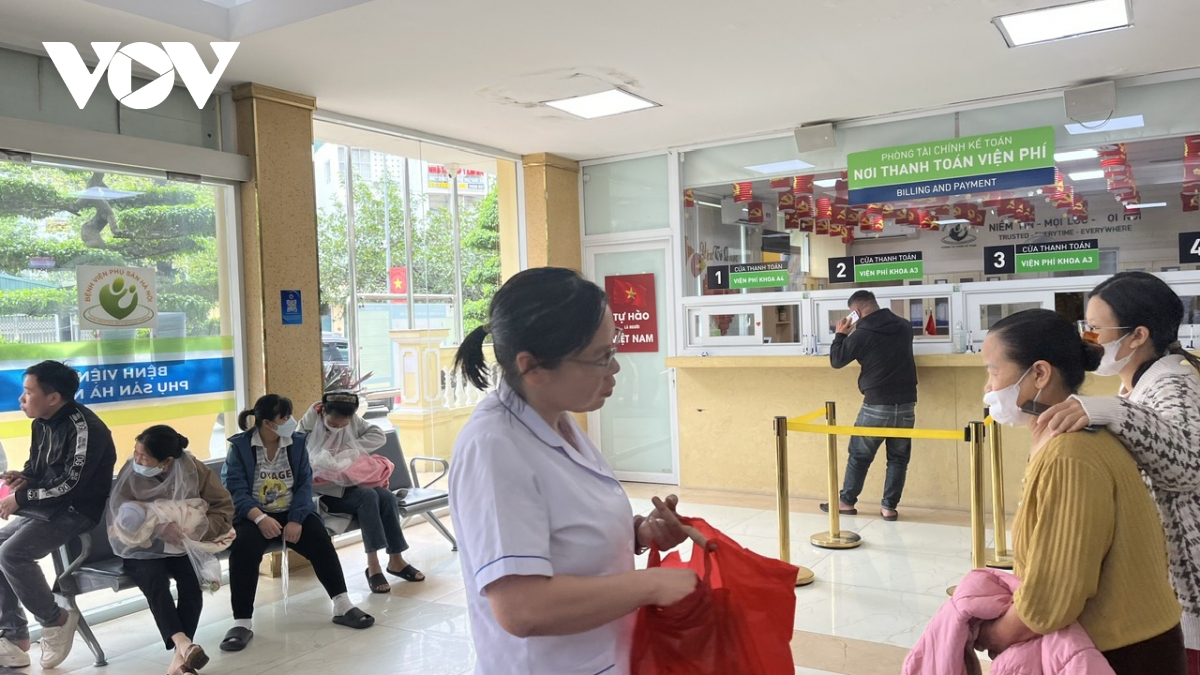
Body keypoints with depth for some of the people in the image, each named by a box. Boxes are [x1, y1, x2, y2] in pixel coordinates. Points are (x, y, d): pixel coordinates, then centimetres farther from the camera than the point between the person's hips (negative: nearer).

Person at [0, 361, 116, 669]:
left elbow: (69, 486, -24)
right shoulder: (42, 424, 6)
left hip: (78, 511, -10)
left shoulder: (83, 428, -22)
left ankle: (56, 620, -5)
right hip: (47, 508, 10)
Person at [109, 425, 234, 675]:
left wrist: (189, 532, -23)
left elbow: (224, 509, -7)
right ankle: (183, 644, -50)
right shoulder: (130, 475, -12)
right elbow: (121, 527, -11)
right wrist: (157, 526, -27)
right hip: (143, 549, -1)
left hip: (183, 547, 1)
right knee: (155, 580, -34)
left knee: (191, 581, -30)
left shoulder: (195, 471, -10)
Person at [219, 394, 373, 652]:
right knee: (244, 547, -32)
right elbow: (235, 490, -14)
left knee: (320, 539, -23)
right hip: (254, 516, -2)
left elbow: (305, 483, -2)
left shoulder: (297, 441, 3)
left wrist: (296, 519, -17)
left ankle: (343, 606, -16)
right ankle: (242, 622, -25)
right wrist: (260, 518, -30)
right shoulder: (240, 446, -5)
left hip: (292, 512, 2)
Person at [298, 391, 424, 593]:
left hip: (352, 480, 5)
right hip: (326, 489, -5)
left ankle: (396, 560, -13)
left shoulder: (353, 421, 5)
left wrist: (348, 449, -14)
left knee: (387, 497, -23)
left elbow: (379, 436, -3)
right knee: (368, 496, -31)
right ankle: (373, 566, -31)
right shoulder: (309, 424, -8)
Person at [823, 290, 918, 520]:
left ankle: (847, 502, 20)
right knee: (898, 458, 11)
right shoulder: (905, 327, 5)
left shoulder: (862, 334, -11)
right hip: (906, 405, 4)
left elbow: (836, 360, -2)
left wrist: (841, 334, 11)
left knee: (859, 456, 11)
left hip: (876, 406, -4)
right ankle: (889, 507, 12)